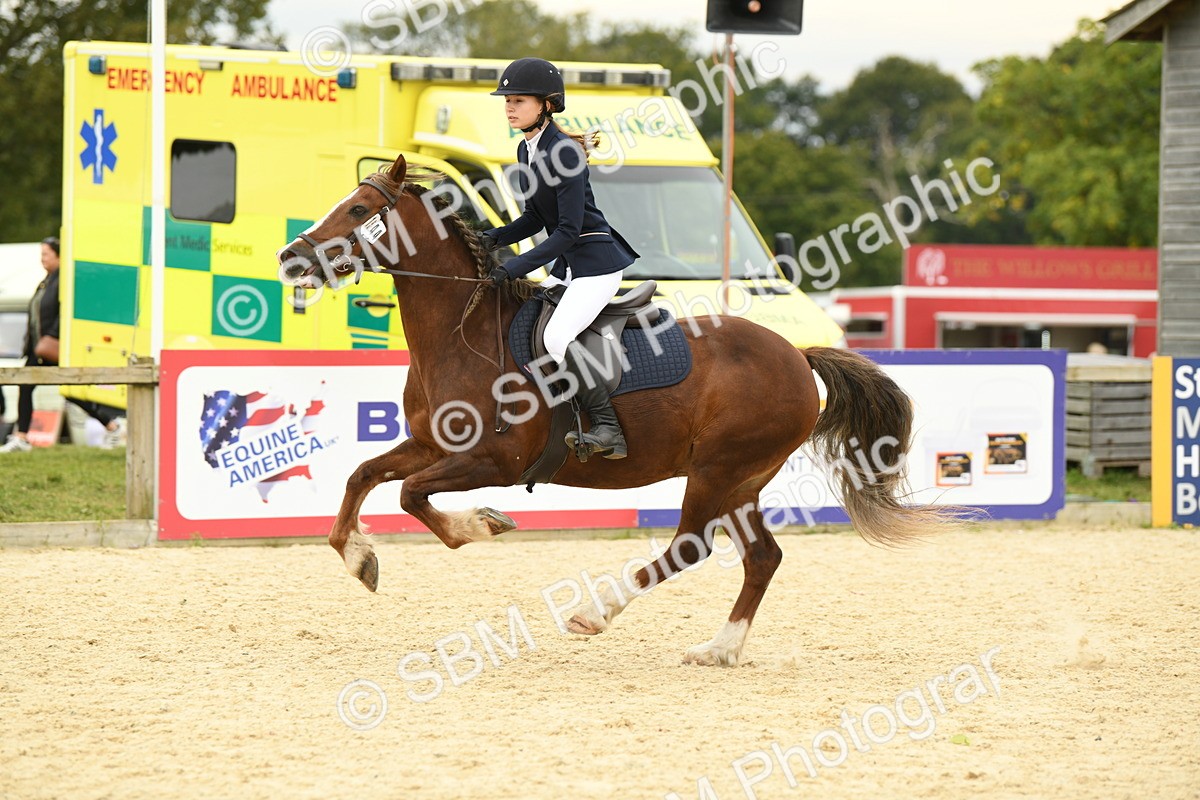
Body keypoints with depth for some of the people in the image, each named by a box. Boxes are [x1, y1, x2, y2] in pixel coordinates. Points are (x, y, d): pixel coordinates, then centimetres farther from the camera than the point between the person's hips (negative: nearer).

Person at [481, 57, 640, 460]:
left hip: (596, 261, -10)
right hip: (567, 264, 10)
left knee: (556, 337, -25)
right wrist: (495, 238, -2)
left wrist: (515, 268, -24)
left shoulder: (563, 152, -20)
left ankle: (608, 429, -23)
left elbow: (569, 230, -22)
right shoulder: (526, 150, 9)